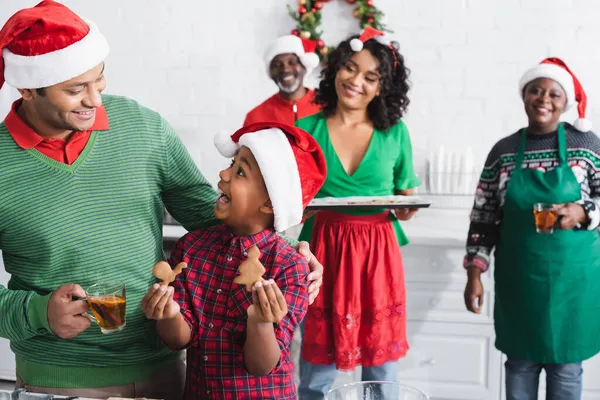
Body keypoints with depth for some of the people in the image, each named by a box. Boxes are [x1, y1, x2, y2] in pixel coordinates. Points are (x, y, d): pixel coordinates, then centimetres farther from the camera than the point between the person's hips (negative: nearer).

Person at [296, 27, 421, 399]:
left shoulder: (395, 133, 2)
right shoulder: (307, 129, 0)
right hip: (324, 251, 0)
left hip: (378, 253, 1)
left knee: (382, 369, 8)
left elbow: (408, 197, 11)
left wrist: (407, 209, -11)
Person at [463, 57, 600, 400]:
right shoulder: (503, 151, 1)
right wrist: (474, 274, -1)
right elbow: (483, 218, 3)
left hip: (572, 275, -1)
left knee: (566, 363, 8)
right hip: (519, 277, 1)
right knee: (520, 360, 12)